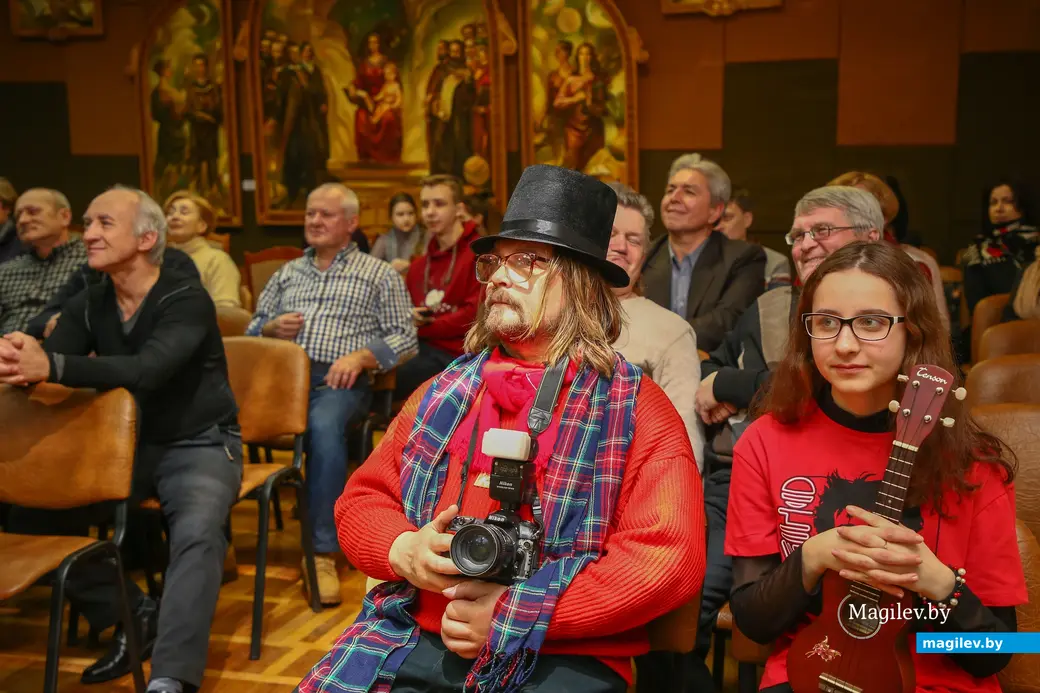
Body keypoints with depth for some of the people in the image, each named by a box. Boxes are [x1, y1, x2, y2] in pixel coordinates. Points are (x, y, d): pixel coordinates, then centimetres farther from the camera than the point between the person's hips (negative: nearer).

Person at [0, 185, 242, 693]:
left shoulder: (186, 300, -16)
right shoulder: (88, 305, 3)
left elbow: (145, 371, -34)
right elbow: (46, 359, -12)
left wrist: (51, 366, -48)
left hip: (198, 445, -6)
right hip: (127, 444, 6)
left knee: (196, 532, -34)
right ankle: (131, 614, -1)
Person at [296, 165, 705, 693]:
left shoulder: (635, 407, -1)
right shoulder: (447, 390, 14)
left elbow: (667, 558, -11)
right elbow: (363, 497, 17)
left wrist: (516, 615, -15)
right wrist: (403, 550, -6)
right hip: (414, 643, 4)